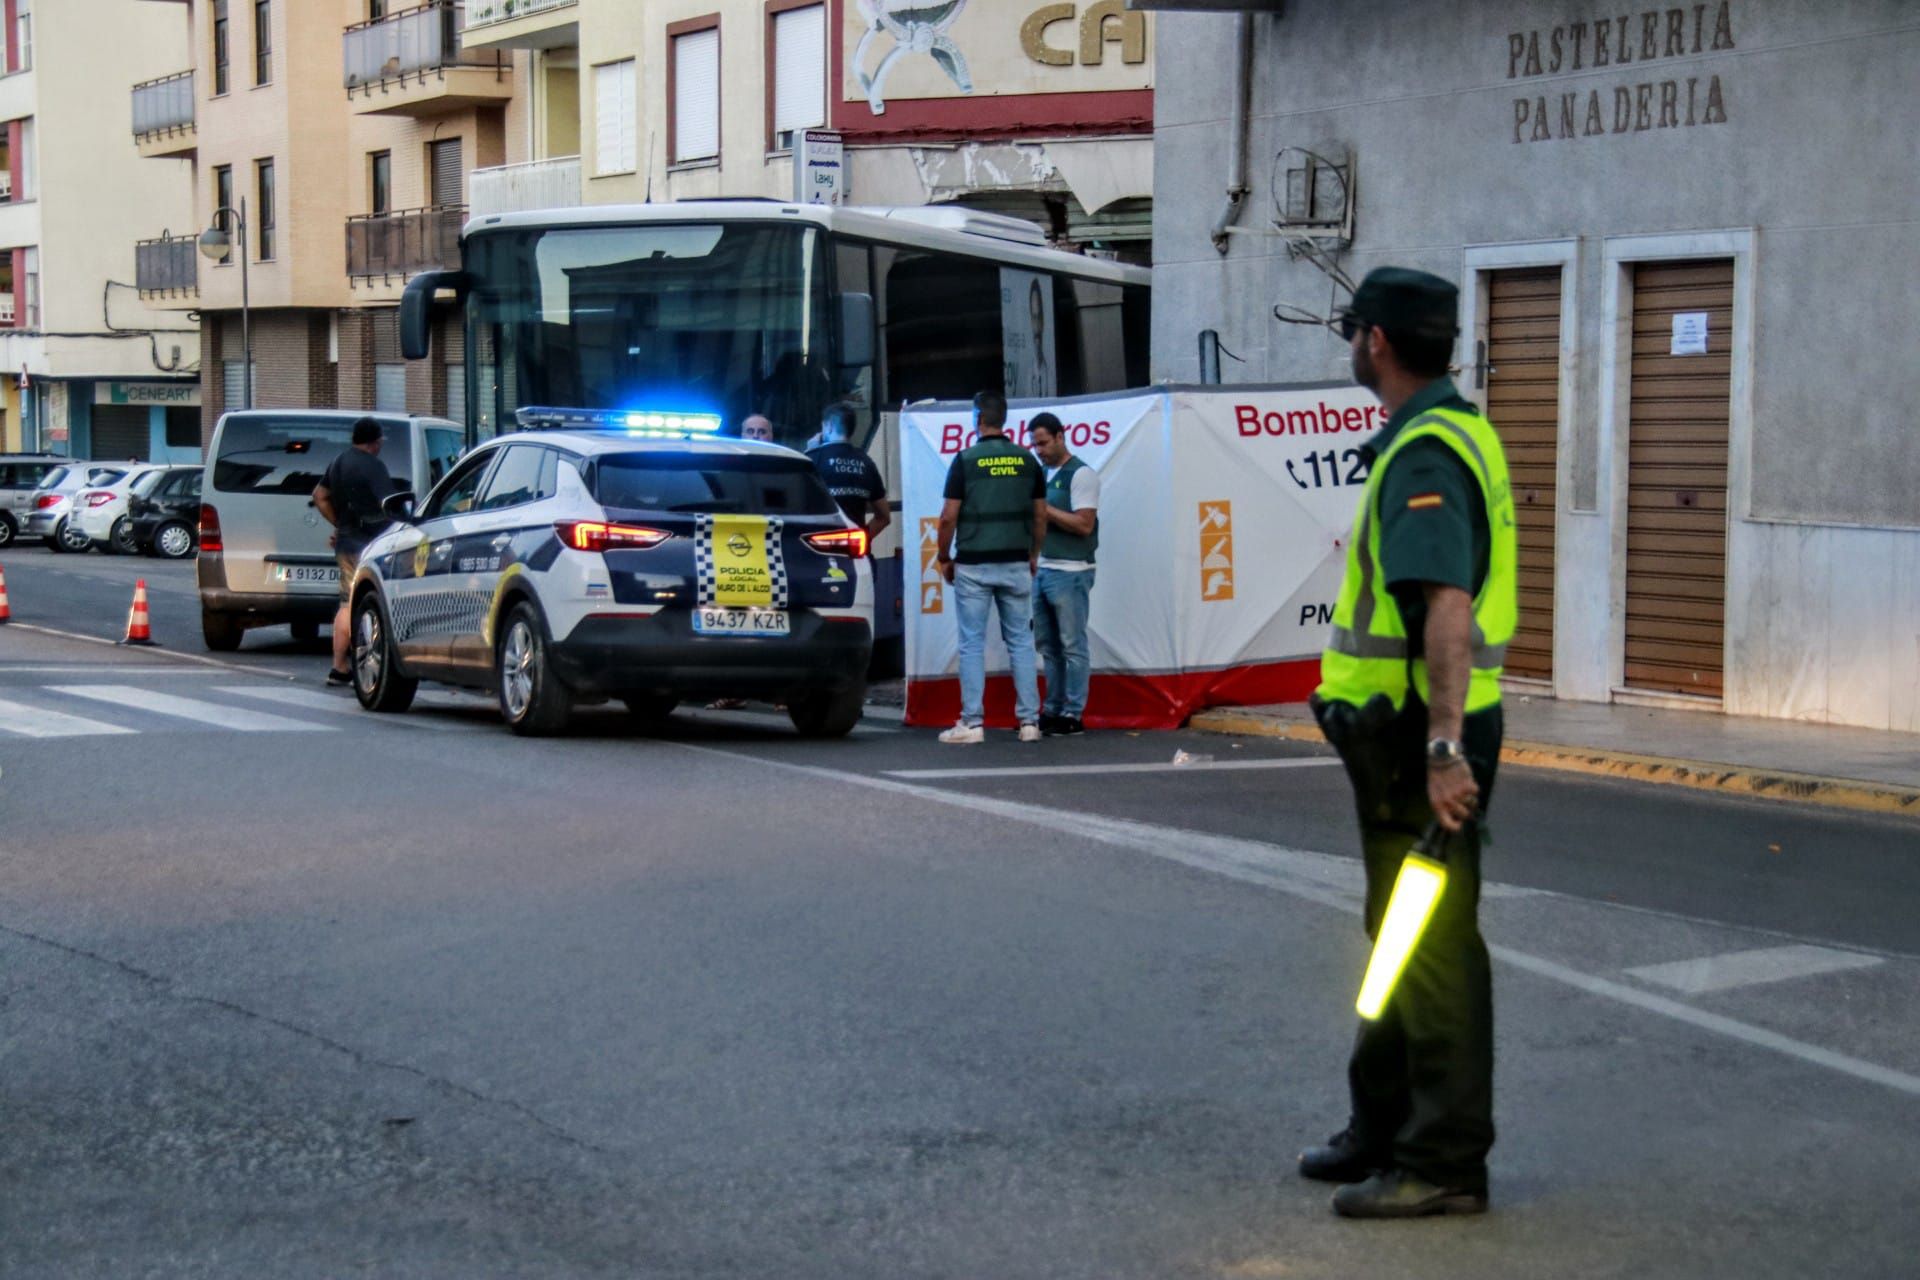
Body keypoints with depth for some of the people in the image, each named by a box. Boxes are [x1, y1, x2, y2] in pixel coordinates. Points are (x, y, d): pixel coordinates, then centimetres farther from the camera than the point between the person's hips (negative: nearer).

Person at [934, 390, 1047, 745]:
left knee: (972, 644, 2)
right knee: (1020, 642, 8)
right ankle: (1029, 721, 6)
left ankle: (972, 723, 0)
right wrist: (1033, 555, 21)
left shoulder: (965, 460, -7)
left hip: (973, 565, -3)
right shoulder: (1027, 461, 4)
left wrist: (945, 558, 5)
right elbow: (1040, 515, 8)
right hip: (1016, 564, 3)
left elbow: (949, 517, -8)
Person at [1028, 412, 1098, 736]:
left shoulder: (1081, 475, -8)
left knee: (1073, 646, -4)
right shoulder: (1040, 474, 16)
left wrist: (1045, 509, -16)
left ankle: (1073, 715, -2)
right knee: (1049, 646, 10)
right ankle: (1052, 710, 16)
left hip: (1070, 572, -8)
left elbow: (1084, 524, -17)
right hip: (1041, 569, 8)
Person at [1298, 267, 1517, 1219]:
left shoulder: (1424, 454, -19)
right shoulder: (1451, 432, 14)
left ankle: (1446, 1164, 4)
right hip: (1414, 733, 11)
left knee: (1430, 947, -4)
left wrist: (1444, 747, -34)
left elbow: (1448, 606, -29)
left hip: (1423, 742, -11)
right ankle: (1385, 1129, 32)